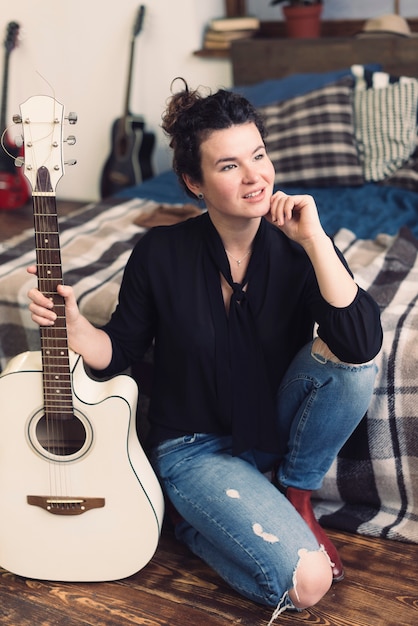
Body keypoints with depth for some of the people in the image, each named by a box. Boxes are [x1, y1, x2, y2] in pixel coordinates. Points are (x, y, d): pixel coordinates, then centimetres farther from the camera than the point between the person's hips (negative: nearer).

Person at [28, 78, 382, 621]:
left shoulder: (299, 248, -13)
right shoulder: (162, 254, -15)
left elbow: (362, 345, -29)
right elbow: (119, 353, -3)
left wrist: (313, 237, -33)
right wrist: (71, 323, -25)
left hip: (278, 429, 3)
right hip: (196, 448, -3)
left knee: (351, 359, -27)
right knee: (307, 581, -21)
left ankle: (295, 495, -2)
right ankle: (192, 519, 8)